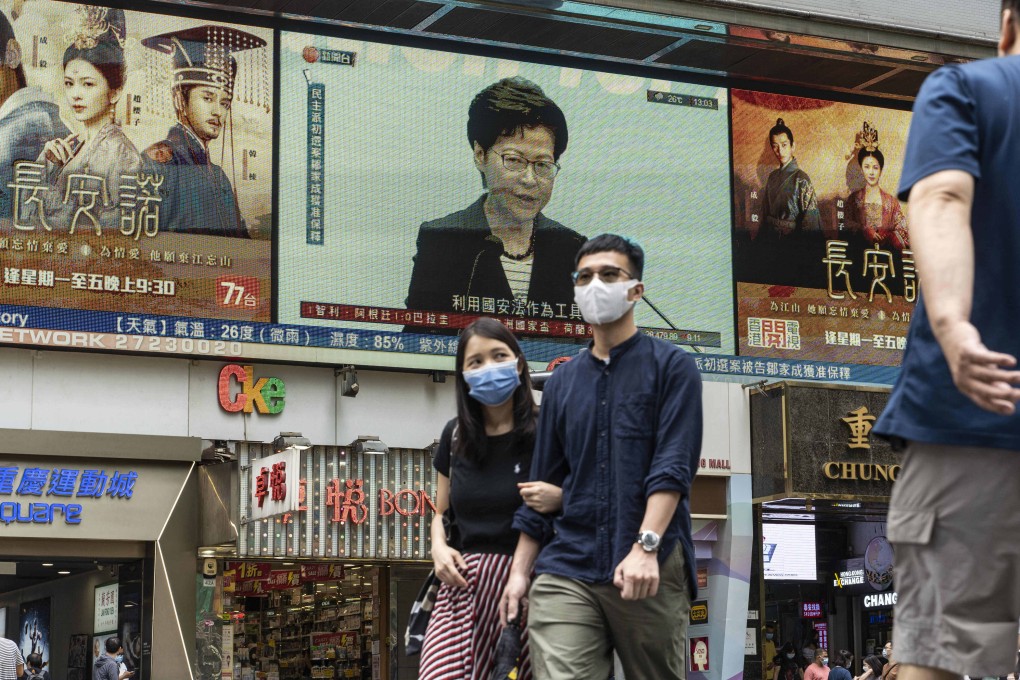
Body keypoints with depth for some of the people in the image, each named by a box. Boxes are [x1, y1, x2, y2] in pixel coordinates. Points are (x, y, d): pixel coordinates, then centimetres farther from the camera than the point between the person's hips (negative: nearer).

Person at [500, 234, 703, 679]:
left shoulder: (671, 366, 5)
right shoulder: (562, 382, 17)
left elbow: (674, 465, -8)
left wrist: (646, 546, -21)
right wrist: (520, 571, 13)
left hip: (650, 573, -3)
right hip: (566, 571, 3)